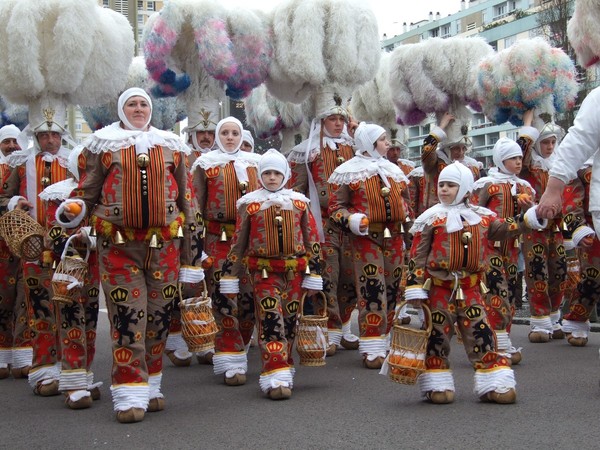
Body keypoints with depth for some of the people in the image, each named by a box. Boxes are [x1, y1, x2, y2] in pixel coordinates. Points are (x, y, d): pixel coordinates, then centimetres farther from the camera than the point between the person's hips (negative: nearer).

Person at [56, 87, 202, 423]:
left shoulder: (172, 146, 13)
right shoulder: (102, 144, 7)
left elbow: (186, 198, 15)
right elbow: (88, 189, 8)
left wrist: (189, 248, 12)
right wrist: (73, 209, -15)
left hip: (165, 244, 3)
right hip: (119, 245, -2)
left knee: (159, 316, 6)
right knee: (127, 317, -7)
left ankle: (150, 388, 20)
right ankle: (130, 396, -2)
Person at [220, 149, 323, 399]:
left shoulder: (299, 202, 9)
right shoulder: (249, 203, 4)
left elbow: (312, 241, 10)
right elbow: (238, 243, 5)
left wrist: (313, 275, 7)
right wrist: (229, 277, 2)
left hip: (295, 270, 3)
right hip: (264, 271, -2)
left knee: (289, 322, 7)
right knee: (270, 321, -11)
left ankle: (283, 367, 23)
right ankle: (276, 378, -13)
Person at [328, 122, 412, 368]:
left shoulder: (393, 169, 18)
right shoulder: (349, 171, -1)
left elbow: (403, 199, 30)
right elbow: (335, 206, -3)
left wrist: (406, 215, 14)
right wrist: (352, 220, -19)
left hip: (394, 236, 6)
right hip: (366, 237, -6)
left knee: (393, 288, 8)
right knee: (372, 290, -10)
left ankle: (389, 342, 19)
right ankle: (372, 350, -4)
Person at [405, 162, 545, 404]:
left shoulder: (482, 217, 8)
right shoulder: (430, 218, -3)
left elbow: (507, 229, 10)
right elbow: (417, 257, -4)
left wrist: (533, 216, -5)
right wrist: (415, 289, -10)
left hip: (470, 290, 3)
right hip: (438, 290, -3)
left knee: (483, 337, 3)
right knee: (437, 337, 2)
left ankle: (495, 385, 10)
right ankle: (437, 386, 13)